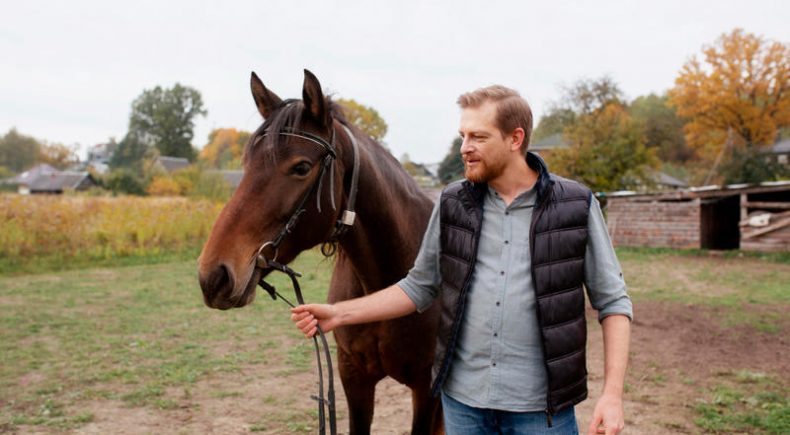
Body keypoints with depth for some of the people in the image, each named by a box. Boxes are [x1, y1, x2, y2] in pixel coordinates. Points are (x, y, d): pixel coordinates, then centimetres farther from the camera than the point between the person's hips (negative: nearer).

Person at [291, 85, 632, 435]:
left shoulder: (577, 206, -6)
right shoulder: (453, 204, 1)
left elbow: (612, 301, -3)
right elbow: (420, 287, 8)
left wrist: (612, 394, -12)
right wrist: (339, 313, -1)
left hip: (541, 406, -2)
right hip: (461, 398, 3)